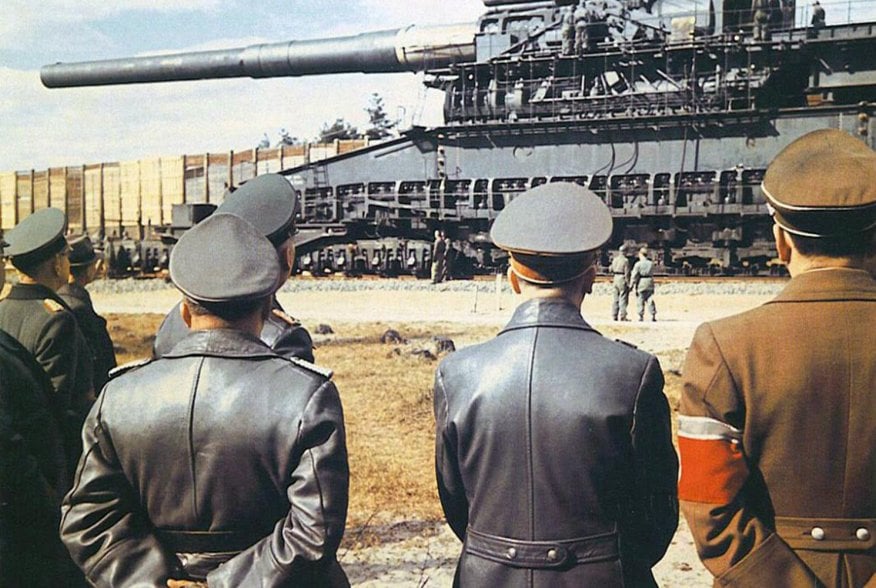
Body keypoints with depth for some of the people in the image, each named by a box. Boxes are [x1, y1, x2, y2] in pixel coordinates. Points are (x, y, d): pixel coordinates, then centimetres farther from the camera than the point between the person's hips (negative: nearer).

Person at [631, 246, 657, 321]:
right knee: (650, 300, 7)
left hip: (641, 284, -4)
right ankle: (653, 315, 1)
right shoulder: (651, 263, 5)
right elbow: (652, 273, 14)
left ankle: (641, 316, 3)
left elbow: (634, 276, -11)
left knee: (640, 301, 3)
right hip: (650, 283, 4)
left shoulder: (638, 264, -10)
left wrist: (631, 285, -7)